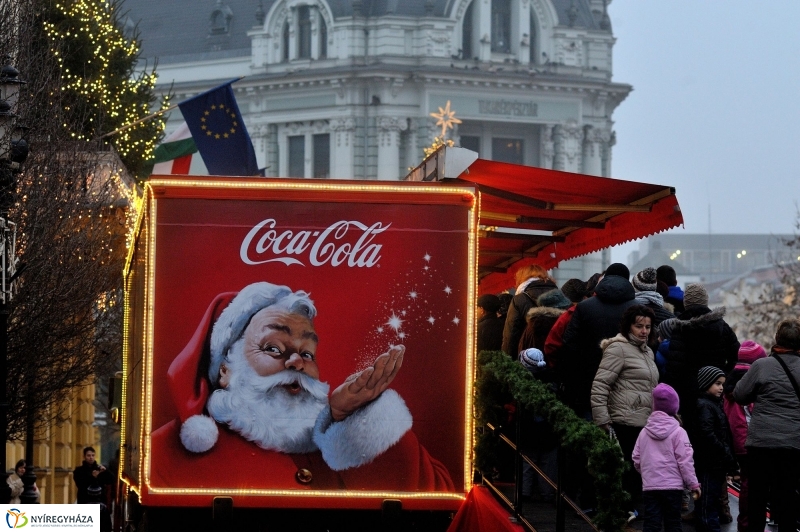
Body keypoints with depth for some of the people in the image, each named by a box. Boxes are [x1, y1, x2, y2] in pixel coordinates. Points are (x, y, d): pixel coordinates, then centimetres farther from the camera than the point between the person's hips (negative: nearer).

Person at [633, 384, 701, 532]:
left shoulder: (644, 432, 6)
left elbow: (636, 459, 9)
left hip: (649, 486, 3)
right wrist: (694, 484, -2)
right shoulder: (678, 432, -7)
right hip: (672, 486, -3)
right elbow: (685, 461, -9)